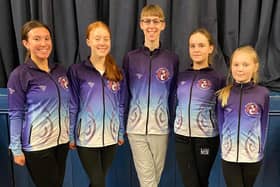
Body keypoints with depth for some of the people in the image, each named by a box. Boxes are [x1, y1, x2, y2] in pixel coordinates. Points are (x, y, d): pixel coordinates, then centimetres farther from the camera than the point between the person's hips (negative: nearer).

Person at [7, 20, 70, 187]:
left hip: (61, 140, 5)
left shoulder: (60, 71, 6)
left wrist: (72, 134, 12)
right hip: (37, 144, -5)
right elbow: (16, 114, -9)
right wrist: (16, 149, -10)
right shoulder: (20, 75, -9)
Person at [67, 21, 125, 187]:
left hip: (110, 137, 4)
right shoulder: (77, 71, -6)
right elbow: (72, 106, -4)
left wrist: (121, 132, 9)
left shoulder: (117, 72, 5)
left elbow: (121, 105, 9)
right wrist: (70, 135, -4)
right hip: (87, 137, -3)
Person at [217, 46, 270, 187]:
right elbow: (220, 123, 4)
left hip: (253, 156, 0)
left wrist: (260, 150, 0)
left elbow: (264, 124, 1)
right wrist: (223, 148, 3)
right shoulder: (224, 94, -3)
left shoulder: (263, 93, -6)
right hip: (228, 156, 0)